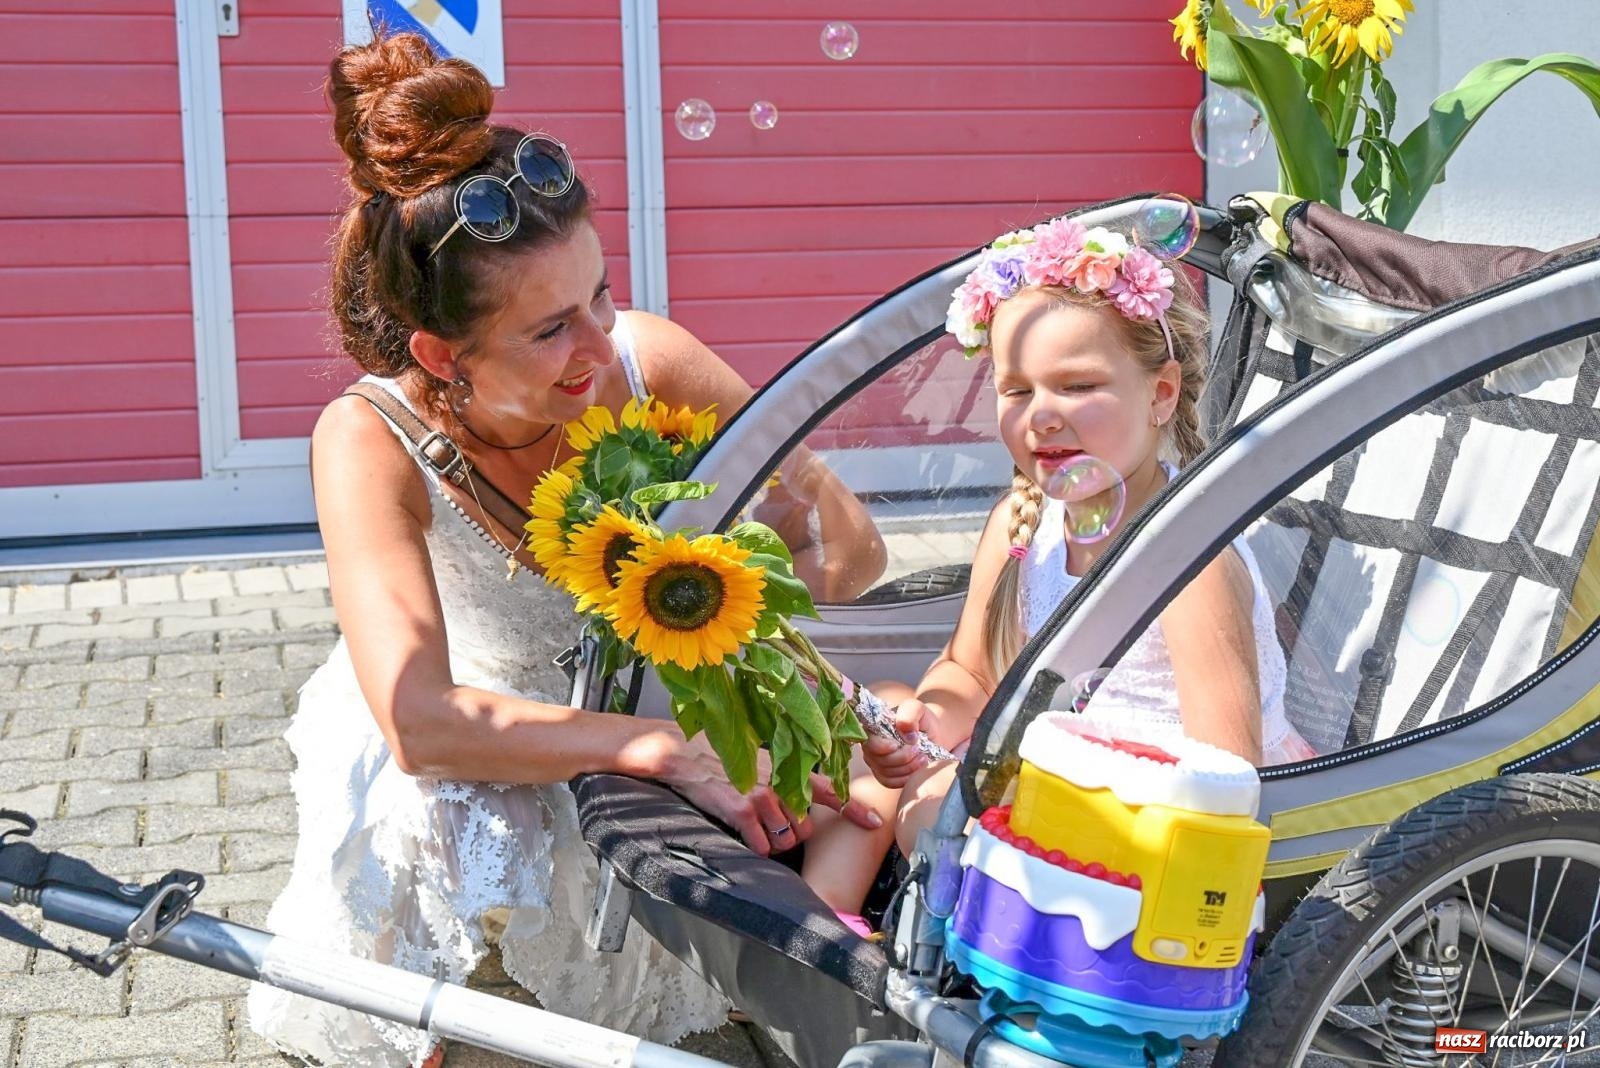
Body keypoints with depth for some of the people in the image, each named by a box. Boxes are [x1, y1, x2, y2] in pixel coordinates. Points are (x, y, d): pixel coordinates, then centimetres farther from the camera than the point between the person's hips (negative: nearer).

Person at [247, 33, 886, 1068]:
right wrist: (668, 749, -45)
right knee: (451, 830, -34)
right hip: (468, 754, -2)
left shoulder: (647, 362, -23)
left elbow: (852, 548, -17)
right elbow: (419, 721, -39)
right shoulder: (371, 440, -28)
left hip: (650, 704, 3)